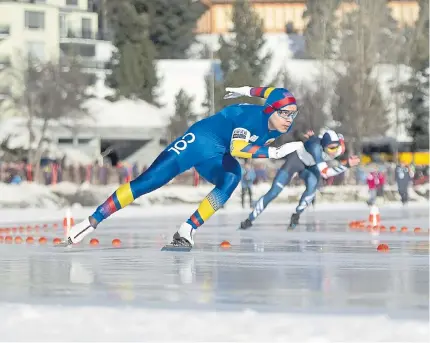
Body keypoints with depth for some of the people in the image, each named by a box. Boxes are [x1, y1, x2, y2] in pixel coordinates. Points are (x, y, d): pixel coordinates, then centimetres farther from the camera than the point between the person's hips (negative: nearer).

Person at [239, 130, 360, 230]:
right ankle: (249, 219, 5)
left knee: (313, 184, -29)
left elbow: (340, 137, 0)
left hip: (310, 166, 4)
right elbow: (325, 173, -46)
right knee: (274, 192, -9)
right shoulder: (316, 146, -43)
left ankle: (296, 215, -8)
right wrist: (346, 165, -52)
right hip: (296, 159, -4)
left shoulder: (340, 148, -26)